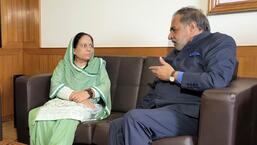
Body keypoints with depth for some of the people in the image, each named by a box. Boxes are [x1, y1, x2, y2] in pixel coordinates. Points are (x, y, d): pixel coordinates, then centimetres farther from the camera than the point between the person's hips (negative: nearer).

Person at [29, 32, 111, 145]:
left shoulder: (98, 64, 14)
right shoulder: (63, 64, 15)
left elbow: (105, 85, 1)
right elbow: (55, 85, -1)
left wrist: (88, 92, -19)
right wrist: (74, 96, -19)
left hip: (90, 103, -2)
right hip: (63, 101, 2)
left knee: (68, 116, -37)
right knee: (40, 114, -30)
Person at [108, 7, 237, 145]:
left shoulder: (220, 42, 0)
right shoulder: (176, 52, 23)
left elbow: (217, 80, -20)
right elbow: (156, 87, 21)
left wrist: (173, 75, -10)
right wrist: (139, 111, 6)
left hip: (187, 114, -7)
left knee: (134, 118, -26)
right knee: (116, 125, -7)